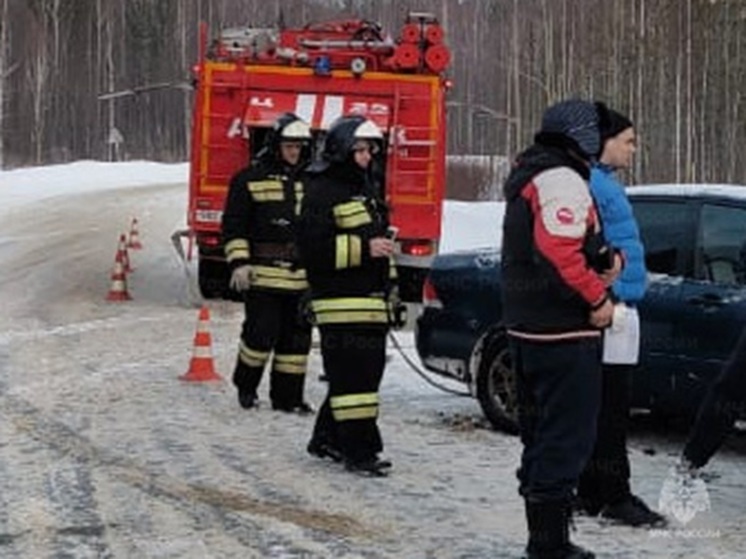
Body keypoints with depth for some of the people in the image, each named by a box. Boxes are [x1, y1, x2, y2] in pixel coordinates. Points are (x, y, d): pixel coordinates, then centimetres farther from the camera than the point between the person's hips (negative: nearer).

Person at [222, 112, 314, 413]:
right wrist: (239, 262, -11)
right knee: (261, 332, -7)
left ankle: (288, 395, 15)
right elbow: (234, 225, -2)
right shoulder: (250, 179, -1)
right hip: (263, 274, -5)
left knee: (297, 337, 5)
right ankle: (246, 384, 17)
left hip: (301, 275, 5)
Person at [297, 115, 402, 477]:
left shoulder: (367, 189, 21)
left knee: (365, 374, 13)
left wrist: (389, 284, 27)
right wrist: (364, 248, -22)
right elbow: (314, 247, -18)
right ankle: (359, 451, -10)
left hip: (372, 301, 10)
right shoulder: (322, 192, -9)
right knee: (352, 376, -10)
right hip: (341, 302, -10)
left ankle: (327, 438, 25)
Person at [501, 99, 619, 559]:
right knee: (567, 437, -7)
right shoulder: (563, 180, -15)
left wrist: (599, 259, 5)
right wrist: (596, 297, -15)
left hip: (529, 328, 11)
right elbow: (559, 253, -26)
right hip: (563, 332, -11)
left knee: (542, 434, 17)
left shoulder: (529, 177, 19)